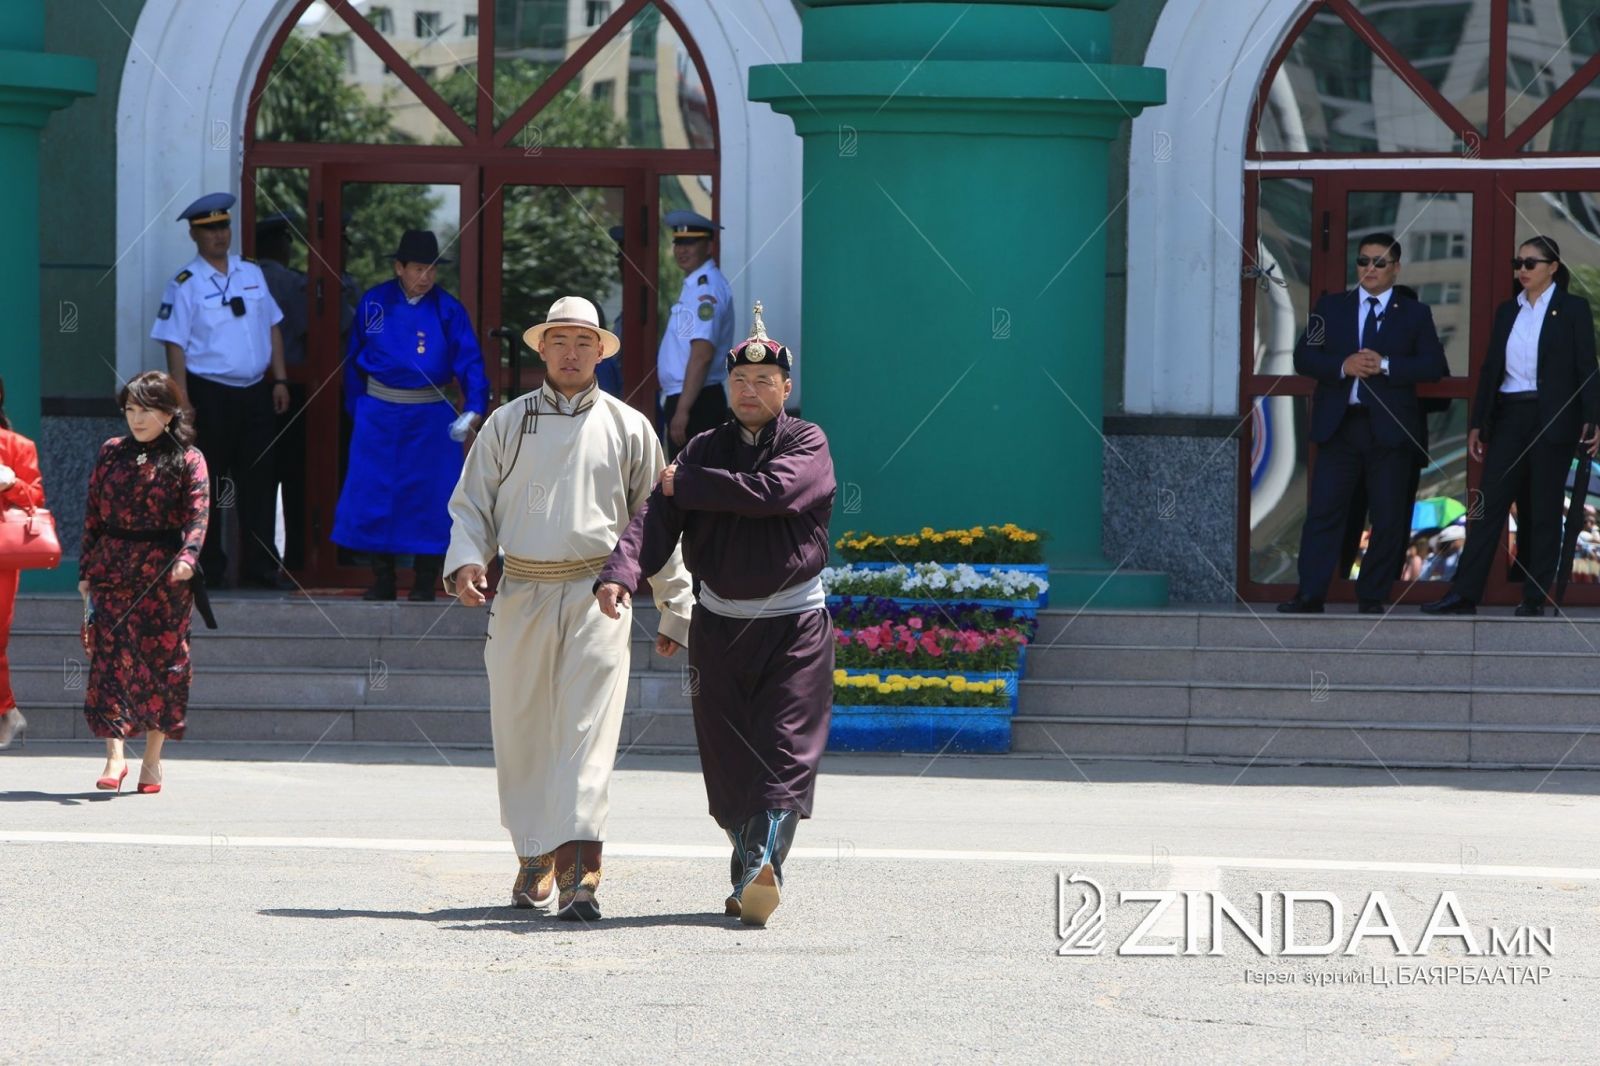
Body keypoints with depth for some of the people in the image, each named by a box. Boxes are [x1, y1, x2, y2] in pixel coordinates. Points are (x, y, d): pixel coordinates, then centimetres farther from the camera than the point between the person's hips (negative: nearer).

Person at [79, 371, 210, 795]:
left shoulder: (187, 460, 0)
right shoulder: (111, 453, 10)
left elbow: (197, 514, -12)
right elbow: (93, 516, 12)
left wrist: (188, 557, -29)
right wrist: (86, 571, 7)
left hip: (165, 573, -2)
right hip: (112, 570, 2)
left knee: (162, 661, 3)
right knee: (110, 657, -9)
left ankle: (152, 760, 12)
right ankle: (115, 757, -12)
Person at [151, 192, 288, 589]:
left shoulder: (251, 274, 10)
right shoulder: (186, 285, -7)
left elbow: (272, 328, 15)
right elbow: (175, 345, -9)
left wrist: (280, 380, 9)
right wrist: (183, 402, -15)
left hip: (254, 392, 5)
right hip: (209, 392, -5)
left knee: (258, 481, 6)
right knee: (206, 485, 3)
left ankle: (259, 567, 13)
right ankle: (208, 567, 10)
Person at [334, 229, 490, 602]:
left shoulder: (448, 310, -3)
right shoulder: (374, 303, 2)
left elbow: (470, 361, -8)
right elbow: (354, 359, 10)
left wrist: (475, 407, -23)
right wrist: (357, 407, 5)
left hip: (429, 417, -1)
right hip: (379, 414, 1)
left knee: (429, 498, -3)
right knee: (374, 495, 0)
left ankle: (425, 582, 7)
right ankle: (382, 580, 11)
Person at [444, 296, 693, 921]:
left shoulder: (629, 429, 10)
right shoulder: (507, 424, 12)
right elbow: (471, 504, 14)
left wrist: (675, 610, 15)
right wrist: (465, 562, -7)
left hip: (597, 597, -2)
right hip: (520, 596, 2)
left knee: (587, 730, -13)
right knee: (520, 734, 5)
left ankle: (579, 874, -22)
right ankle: (534, 861, 20)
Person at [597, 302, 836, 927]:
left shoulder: (807, 445, 0)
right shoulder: (704, 451, 9)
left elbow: (771, 491, -21)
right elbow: (656, 519, -5)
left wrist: (687, 485, -9)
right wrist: (621, 573, -24)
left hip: (795, 625, -3)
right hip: (719, 625, 3)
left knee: (784, 752, -14)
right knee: (727, 758, 2)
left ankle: (761, 869, -26)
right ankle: (747, 880, 12)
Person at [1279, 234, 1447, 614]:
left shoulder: (1415, 314, 8)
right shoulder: (1331, 308, 12)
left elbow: (1433, 366, -2)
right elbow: (1304, 356, 3)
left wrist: (1385, 366, -15)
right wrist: (1342, 366, -14)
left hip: (1391, 428, 0)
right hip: (1338, 424, 0)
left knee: (1389, 518, 1)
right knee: (1324, 512, -4)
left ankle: (1372, 597, 10)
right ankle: (1310, 595, -4)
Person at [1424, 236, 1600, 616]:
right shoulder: (1507, 311, 12)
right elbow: (1491, 367, 13)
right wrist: (1477, 424, 10)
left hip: (1552, 420, -4)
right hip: (1509, 416, 4)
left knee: (1543, 509, 0)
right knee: (1490, 503, -1)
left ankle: (1535, 598, 6)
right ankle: (1464, 594, -4)